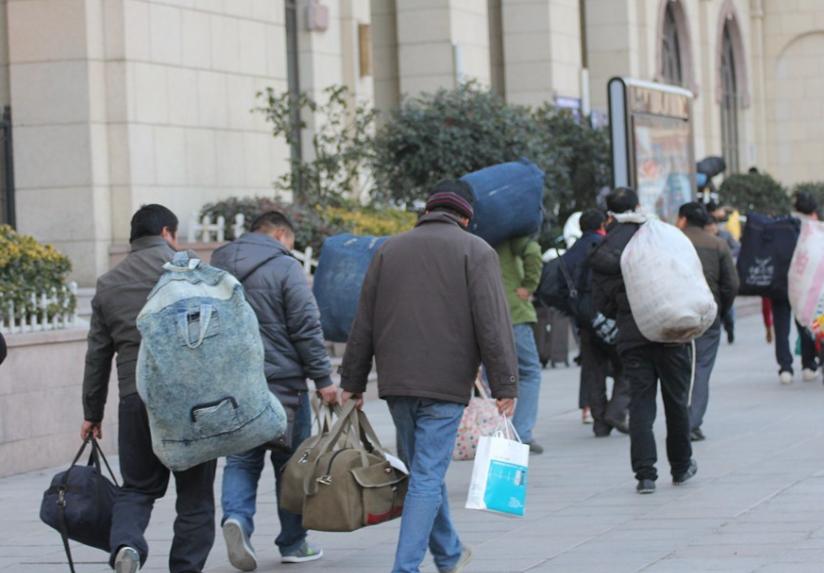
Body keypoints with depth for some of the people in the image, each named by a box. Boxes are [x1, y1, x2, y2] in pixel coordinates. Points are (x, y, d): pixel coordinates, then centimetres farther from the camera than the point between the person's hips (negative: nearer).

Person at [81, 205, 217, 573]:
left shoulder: (108, 285, 14)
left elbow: (97, 356, 16)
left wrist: (92, 413, 22)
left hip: (134, 399, 3)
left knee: (137, 487, 13)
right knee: (194, 491, 7)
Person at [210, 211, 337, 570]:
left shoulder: (217, 266, 11)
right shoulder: (285, 268, -8)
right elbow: (307, 328, -11)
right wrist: (323, 379, -6)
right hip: (282, 381, -4)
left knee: (241, 459, 8)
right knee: (291, 461, 7)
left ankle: (236, 516, -18)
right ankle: (293, 544, 13)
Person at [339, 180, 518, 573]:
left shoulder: (389, 250, 12)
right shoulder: (475, 251, -1)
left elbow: (364, 323, 13)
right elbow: (493, 323, -9)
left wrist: (353, 382, 17)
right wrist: (505, 386, -9)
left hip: (397, 382, 5)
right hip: (446, 383, -5)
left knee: (423, 471, 18)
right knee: (427, 478, -3)